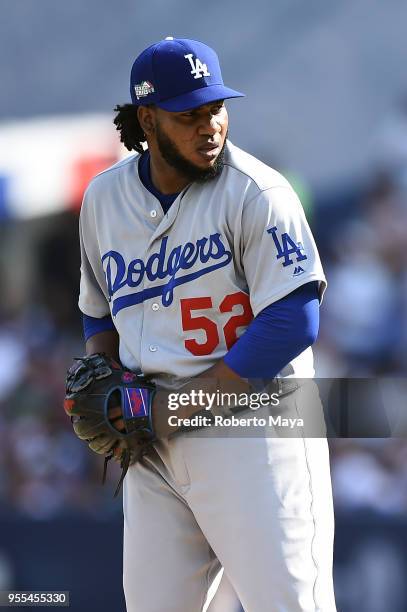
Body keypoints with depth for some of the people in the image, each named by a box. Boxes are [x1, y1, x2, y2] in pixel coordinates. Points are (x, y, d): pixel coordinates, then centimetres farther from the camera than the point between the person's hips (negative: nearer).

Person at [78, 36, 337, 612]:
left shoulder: (258, 193, -11)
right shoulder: (104, 197, 8)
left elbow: (294, 322, -17)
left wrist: (173, 405, -16)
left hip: (250, 423, -5)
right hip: (153, 445, 6)